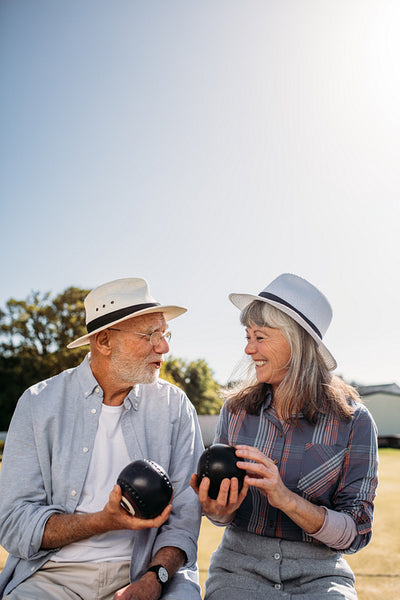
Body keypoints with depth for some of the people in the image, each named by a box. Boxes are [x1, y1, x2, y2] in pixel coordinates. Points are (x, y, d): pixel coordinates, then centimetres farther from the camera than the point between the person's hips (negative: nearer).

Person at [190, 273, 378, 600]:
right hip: (240, 566, 1)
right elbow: (223, 512, 6)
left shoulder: (353, 421, -8)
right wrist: (218, 509, -18)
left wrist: (286, 499, -24)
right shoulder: (236, 409, 0)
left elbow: (356, 533, -8)